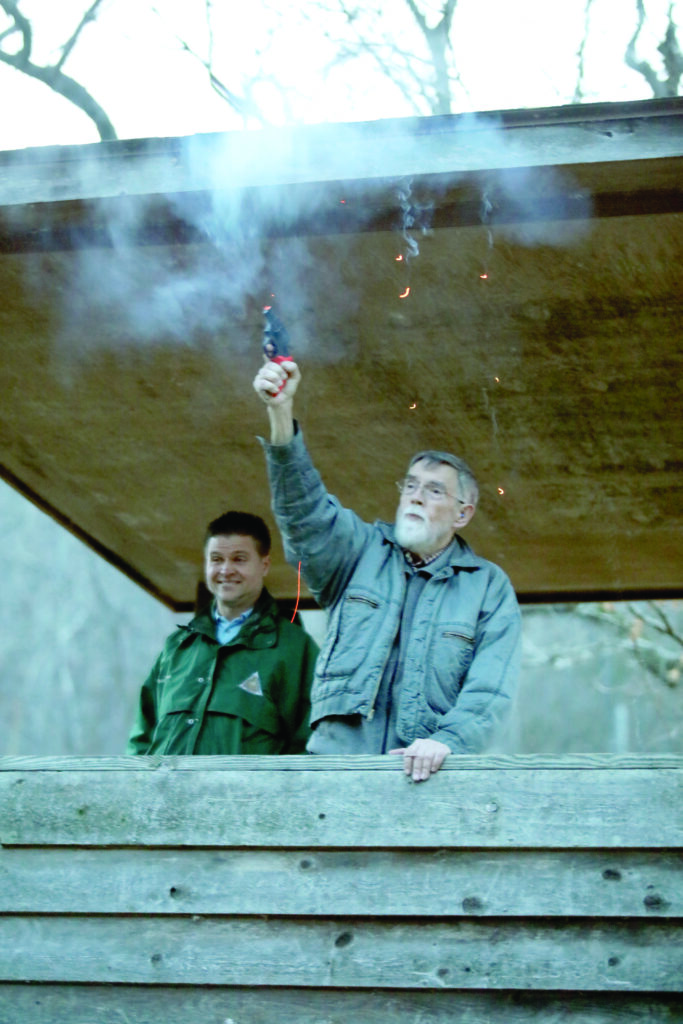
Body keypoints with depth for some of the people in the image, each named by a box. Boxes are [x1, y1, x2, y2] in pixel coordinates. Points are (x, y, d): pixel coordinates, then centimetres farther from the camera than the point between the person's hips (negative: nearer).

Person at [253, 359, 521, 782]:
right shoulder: (361, 549, 18)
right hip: (337, 755, 1)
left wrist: (447, 741, -16)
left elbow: (491, 688, 4)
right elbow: (306, 508, 0)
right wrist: (282, 413, -15)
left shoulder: (491, 588, 14)